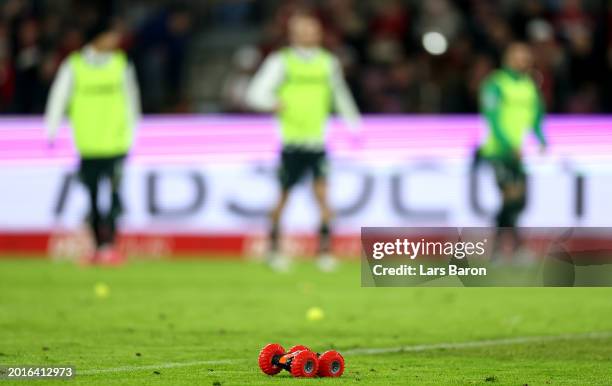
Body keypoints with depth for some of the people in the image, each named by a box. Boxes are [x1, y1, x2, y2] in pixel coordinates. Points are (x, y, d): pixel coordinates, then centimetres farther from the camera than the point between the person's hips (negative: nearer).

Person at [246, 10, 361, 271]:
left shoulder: (328, 63, 10)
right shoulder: (281, 62, -1)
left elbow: (340, 96, 25)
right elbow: (256, 93, -7)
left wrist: (354, 126, 24)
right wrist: (273, 103, -27)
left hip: (317, 141, 2)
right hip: (291, 142, -2)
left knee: (322, 193, -12)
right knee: (284, 196, 5)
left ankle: (325, 250, -14)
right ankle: (274, 248, 23)